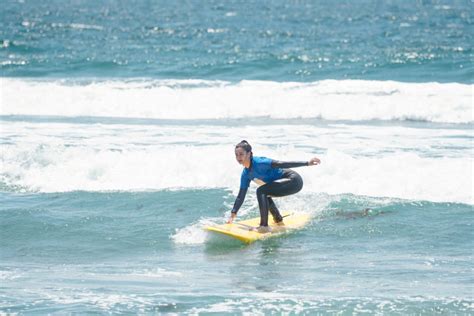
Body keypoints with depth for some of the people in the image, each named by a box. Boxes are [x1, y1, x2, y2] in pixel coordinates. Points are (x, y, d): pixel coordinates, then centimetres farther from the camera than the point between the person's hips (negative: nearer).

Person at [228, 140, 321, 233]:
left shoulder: (259, 163, -21)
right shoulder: (246, 174, 6)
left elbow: (281, 164, -26)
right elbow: (241, 196, 13)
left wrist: (307, 163, -29)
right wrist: (233, 214, 10)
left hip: (294, 181, -10)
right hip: (289, 182, 10)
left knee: (261, 191, -23)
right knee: (264, 194, 29)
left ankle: (264, 226, -19)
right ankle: (279, 220, 44)